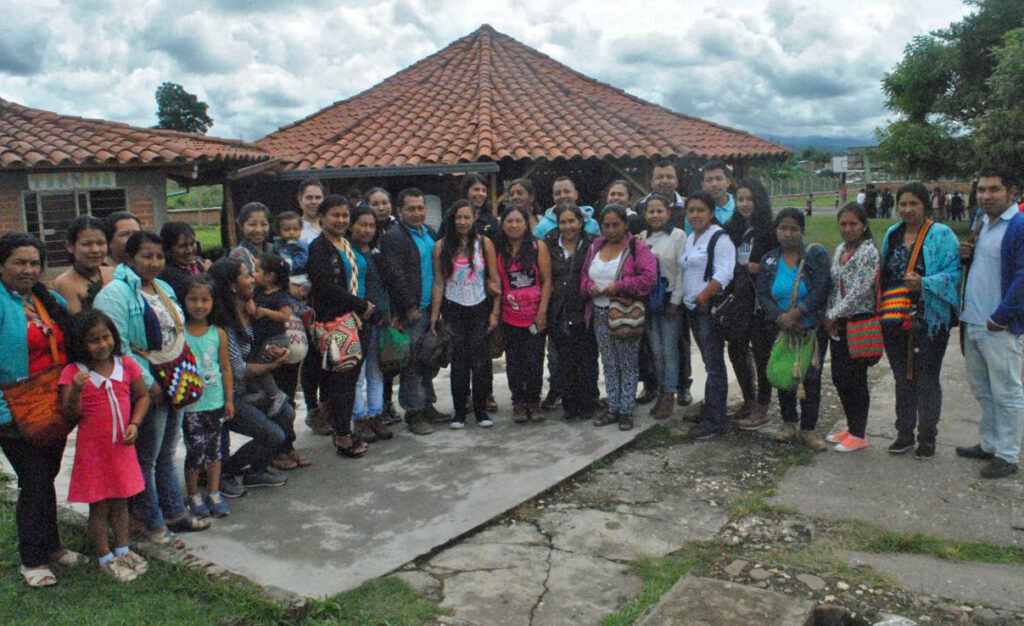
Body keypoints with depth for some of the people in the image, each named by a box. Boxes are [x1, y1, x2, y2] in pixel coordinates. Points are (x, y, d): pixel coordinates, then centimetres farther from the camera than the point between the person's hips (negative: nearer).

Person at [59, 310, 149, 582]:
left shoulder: (126, 366, -2)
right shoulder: (72, 373, -12)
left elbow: (142, 396, 8)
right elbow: (70, 416, -13)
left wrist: (134, 424, -6)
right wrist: (76, 391, -30)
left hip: (122, 446, 3)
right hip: (93, 449, -3)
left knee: (120, 501, 16)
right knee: (99, 506, 7)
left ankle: (122, 550, 32)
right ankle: (105, 558, 23)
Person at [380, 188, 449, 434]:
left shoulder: (430, 233, 16)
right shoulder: (393, 237, -9)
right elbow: (395, 275, -15)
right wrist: (410, 307, -16)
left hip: (430, 308, 7)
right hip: (411, 312, -7)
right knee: (412, 363, -4)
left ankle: (427, 406, 23)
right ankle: (414, 413, 3)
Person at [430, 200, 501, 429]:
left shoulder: (484, 243, 1)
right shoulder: (441, 246, 0)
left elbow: (495, 280, 2)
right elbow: (438, 283, -1)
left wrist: (495, 312, -3)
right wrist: (434, 316, -4)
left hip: (479, 309, 0)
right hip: (453, 309, 0)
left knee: (480, 360, -2)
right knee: (458, 361, 4)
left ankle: (481, 410, 11)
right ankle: (459, 412, 13)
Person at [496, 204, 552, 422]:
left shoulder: (538, 247, -2)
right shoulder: (498, 250, 4)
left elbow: (547, 281, -3)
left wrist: (542, 311, -9)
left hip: (535, 316, -2)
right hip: (509, 317, 2)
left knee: (535, 361, 1)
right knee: (514, 361, 7)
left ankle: (533, 402, 17)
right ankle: (518, 403, 19)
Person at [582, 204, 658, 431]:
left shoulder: (637, 248, -9)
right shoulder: (595, 247, 10)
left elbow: (649, 278, -18)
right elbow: (584, 275, 18)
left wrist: (618, 287, -21)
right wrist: (589, 287, -4)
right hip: (600, 314, 6)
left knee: (628, 365, 3)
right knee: (609, 364, 13)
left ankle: (626, 411, 10)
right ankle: (612, 408, 21)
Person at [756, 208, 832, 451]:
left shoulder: (817, 255, -6)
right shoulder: (769, 260, 5)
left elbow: (820, 290, -15)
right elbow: (763, 295, -3)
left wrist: (796, 313, -23)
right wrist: (781, 317, -19)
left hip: (813, 330, -3)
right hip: (781, 331, 3)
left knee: (811, 379, -2)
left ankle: (808, 429, 11)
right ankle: (789, 423, 26)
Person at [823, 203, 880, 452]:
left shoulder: (869, 251, -12)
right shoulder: (839, 250, 12)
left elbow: (859, 291, -18)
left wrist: (833, 315, -14)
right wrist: (829, 316, 3)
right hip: (838, 325, 7)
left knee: (854, 379, -1)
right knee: (839, 377, 11)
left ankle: (858, 434, 11)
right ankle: (851, 426, 26)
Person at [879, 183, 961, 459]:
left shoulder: (941, 235, -8)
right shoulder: (893, 234, 9)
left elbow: (953, 273, -15)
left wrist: (924, 283, -30)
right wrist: (883, 308, 9)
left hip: (929, 321, -5)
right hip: (896, 320, 5)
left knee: (927, 381, 3)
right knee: (903, 379, 15)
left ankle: (927, 438, 17)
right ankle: (904, 433, 27)